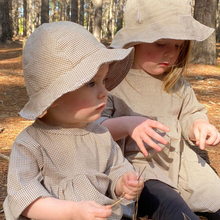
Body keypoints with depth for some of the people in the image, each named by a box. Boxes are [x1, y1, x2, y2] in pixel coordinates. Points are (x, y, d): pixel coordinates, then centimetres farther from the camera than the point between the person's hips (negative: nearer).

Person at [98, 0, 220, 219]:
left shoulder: (175, 82, 11)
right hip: (135, 166, -7)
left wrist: (200, 126, -3)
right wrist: (126, 124, -30)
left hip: (179, 163, 7)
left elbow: (190, 113, 21)